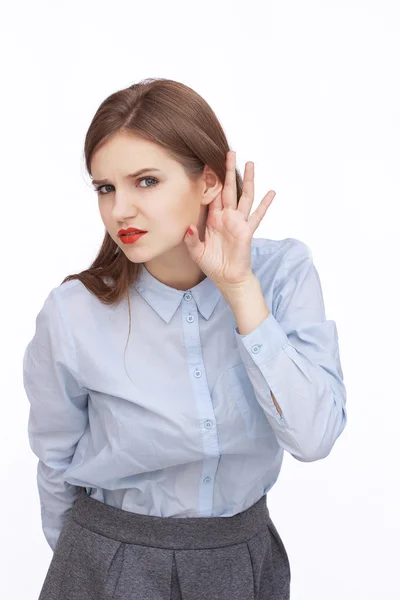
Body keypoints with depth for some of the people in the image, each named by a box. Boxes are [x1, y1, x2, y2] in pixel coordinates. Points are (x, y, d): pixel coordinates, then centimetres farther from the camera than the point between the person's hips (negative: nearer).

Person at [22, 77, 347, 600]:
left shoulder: (283, 272, -14)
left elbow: (314, 438, -22)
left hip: (248, 556, 3)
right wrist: (87, 553, 10)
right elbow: (58, 465, -3)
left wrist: (241, 289, -25)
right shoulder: (72, 315, -18)